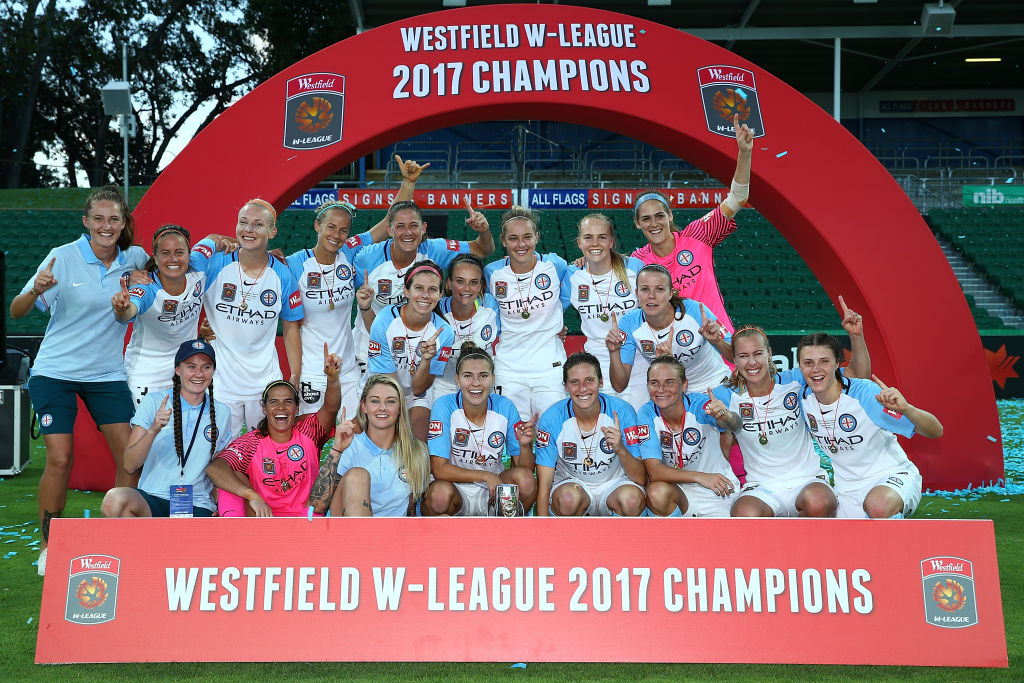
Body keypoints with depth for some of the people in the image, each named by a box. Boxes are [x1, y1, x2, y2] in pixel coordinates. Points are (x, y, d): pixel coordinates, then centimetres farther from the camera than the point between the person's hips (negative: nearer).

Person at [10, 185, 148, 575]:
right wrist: (37, 290, -31)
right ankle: (49, 546, 15)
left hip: (108, 374, 3)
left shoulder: (135, 259, -1)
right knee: (59, 460, -7)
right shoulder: (63, 257, -9)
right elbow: (16, 312, -9)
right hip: (55, 371, -3)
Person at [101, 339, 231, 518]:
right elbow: (130, 465, -5)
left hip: (197, 506, 0)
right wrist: (153, 431, -21)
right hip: (151, 499, 0)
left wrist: (218, 510, 1)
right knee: (114, 500, -33)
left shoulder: (222, 413, 8)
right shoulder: (153, 401, 2)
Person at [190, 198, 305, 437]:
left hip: (266, 384, 2)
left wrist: (295, 377, 4)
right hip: (219, 382, -1)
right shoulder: (215, 264, -5)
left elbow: (291, 328, 6)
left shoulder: (283, 276, -1)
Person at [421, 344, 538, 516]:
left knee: (525, 478, -26)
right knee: (441, 493, -36)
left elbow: (526, 469, -6)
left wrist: (524, 445, -27)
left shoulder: (505, 407, -8)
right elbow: (439, 469, -19)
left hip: (493, 495, 3)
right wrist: (486, 476, -28)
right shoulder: (445, 406, -15)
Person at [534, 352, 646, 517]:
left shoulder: (622, 412, -15)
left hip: (613, 483, 1)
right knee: (569, 497, -34)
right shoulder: (551, 418, -15)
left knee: (632, 499, -32)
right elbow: (544, 485, -11)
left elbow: (640, 479, -15)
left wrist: (621, 450, -34)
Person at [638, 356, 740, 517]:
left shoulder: (699, 404, -18)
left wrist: (726, 417, -62)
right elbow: (654, 471, -19)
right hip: (677, 489, -1)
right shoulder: (646, 414, -13)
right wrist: (700, 477, -31)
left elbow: (734, 424, -38)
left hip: (718, 491, 1)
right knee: (657, 492, -31)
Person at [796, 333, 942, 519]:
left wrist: (905, 408, -39)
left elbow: (936, 431, -20)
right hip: (848, 490, 6)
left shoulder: (865, 393, -20)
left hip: (893, 476, -6)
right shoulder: (804, 397, -6)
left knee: (878, 505, -39)